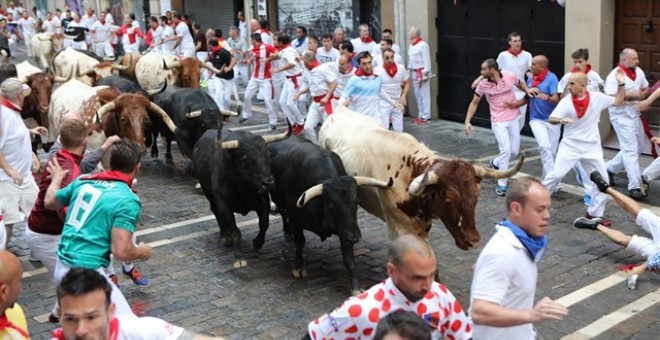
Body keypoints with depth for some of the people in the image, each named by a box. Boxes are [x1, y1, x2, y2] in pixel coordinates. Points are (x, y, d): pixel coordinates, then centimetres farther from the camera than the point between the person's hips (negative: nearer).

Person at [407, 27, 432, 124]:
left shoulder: (423, 45, -14)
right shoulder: (411, 45, 12)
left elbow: (427, 60, -15)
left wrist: (425, 73, -18)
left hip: (422, 72, -9)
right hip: (414, 72, 9)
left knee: (424, 94, -5)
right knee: (417, 95, 12)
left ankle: (426, 116, -1)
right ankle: (421, 115, 20)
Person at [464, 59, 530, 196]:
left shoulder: (510, 76, -12)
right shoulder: (483, 84, -11)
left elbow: (521, 85, 12)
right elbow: (474, 103, 1)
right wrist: (467, 121, -7)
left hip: (513, 119, 3)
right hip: (498, 122, -2)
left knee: (514, 151, 7)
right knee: (506, 149, -16)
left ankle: (495, 163, 38)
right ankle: (502, 184, -5)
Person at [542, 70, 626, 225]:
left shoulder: (597, 97, -5)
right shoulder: (566, 101, -10)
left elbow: (618, 101, 8)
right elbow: (551, 119, -14)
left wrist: (621, 84, -5)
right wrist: (561, 120, -35)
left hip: (591, 147, 2)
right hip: (570, 145, -2)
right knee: (556, 174, -12)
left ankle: (594, 214, 18)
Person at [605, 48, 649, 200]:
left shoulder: (638, 72, 5)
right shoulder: (614, 75, -18)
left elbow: (645, 88, 18)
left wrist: (643, 96, -4)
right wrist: (631, 95, -24)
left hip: (634, 114, 8)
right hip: (621, 116, -8)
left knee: (637, 148, 16)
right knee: (631, 150, -11)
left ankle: (610, 168, 32)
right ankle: (634, 187, -9)